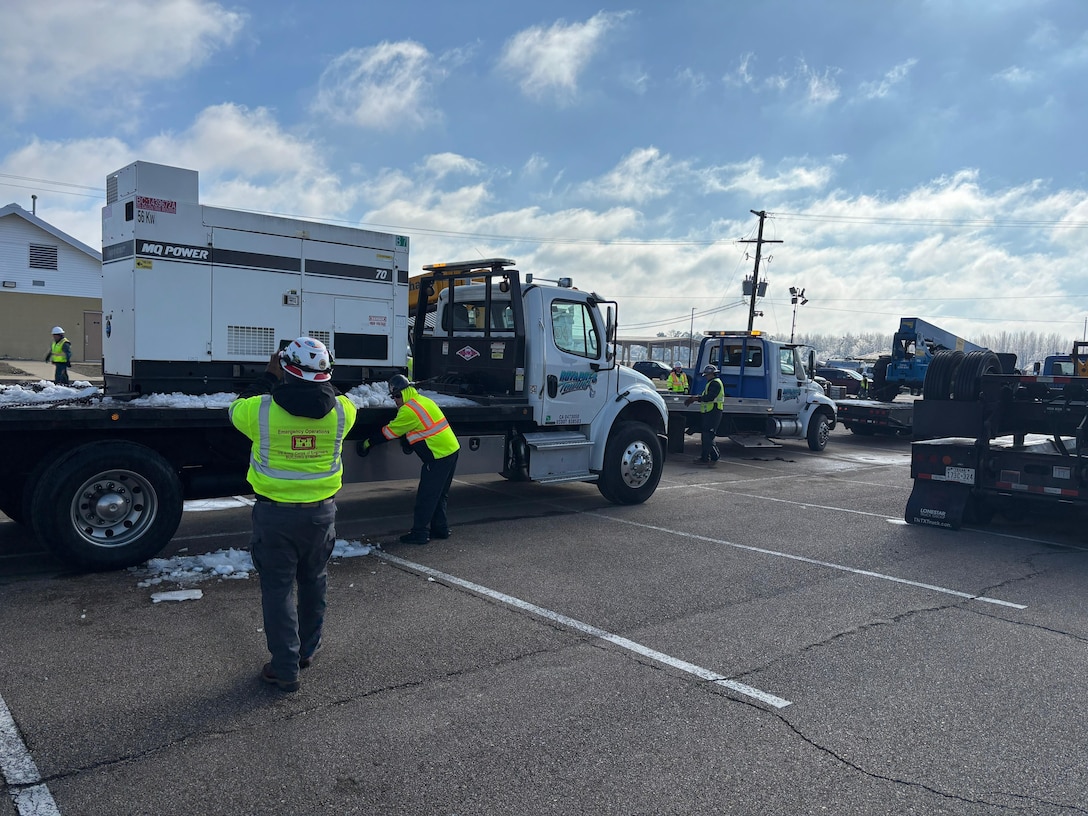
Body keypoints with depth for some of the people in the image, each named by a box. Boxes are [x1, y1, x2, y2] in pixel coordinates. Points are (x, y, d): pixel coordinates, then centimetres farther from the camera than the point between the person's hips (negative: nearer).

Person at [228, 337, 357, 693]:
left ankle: (285, 669, 14)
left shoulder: (263, 410, -16)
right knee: (314, 583, 22)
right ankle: (307, 650, 39)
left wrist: (269, 377, 13)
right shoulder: (340, 411, -11)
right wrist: (320, 381, 15)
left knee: (278, 590, 9)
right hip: (321, 512, 3)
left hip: (274, 513, -3)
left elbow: (237, 408, 8)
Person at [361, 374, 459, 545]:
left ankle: (419, 533, 5)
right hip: (451, 450, 9)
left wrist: (368, 443, 5)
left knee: (426, 496, -1)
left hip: (439, 456, -9)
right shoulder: (423, 401, 13)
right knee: (439, 494, 18)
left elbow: (389, 432, -7)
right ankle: (440, 529, 26)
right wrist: (408, 440, 16)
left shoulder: (408, 410, -15)